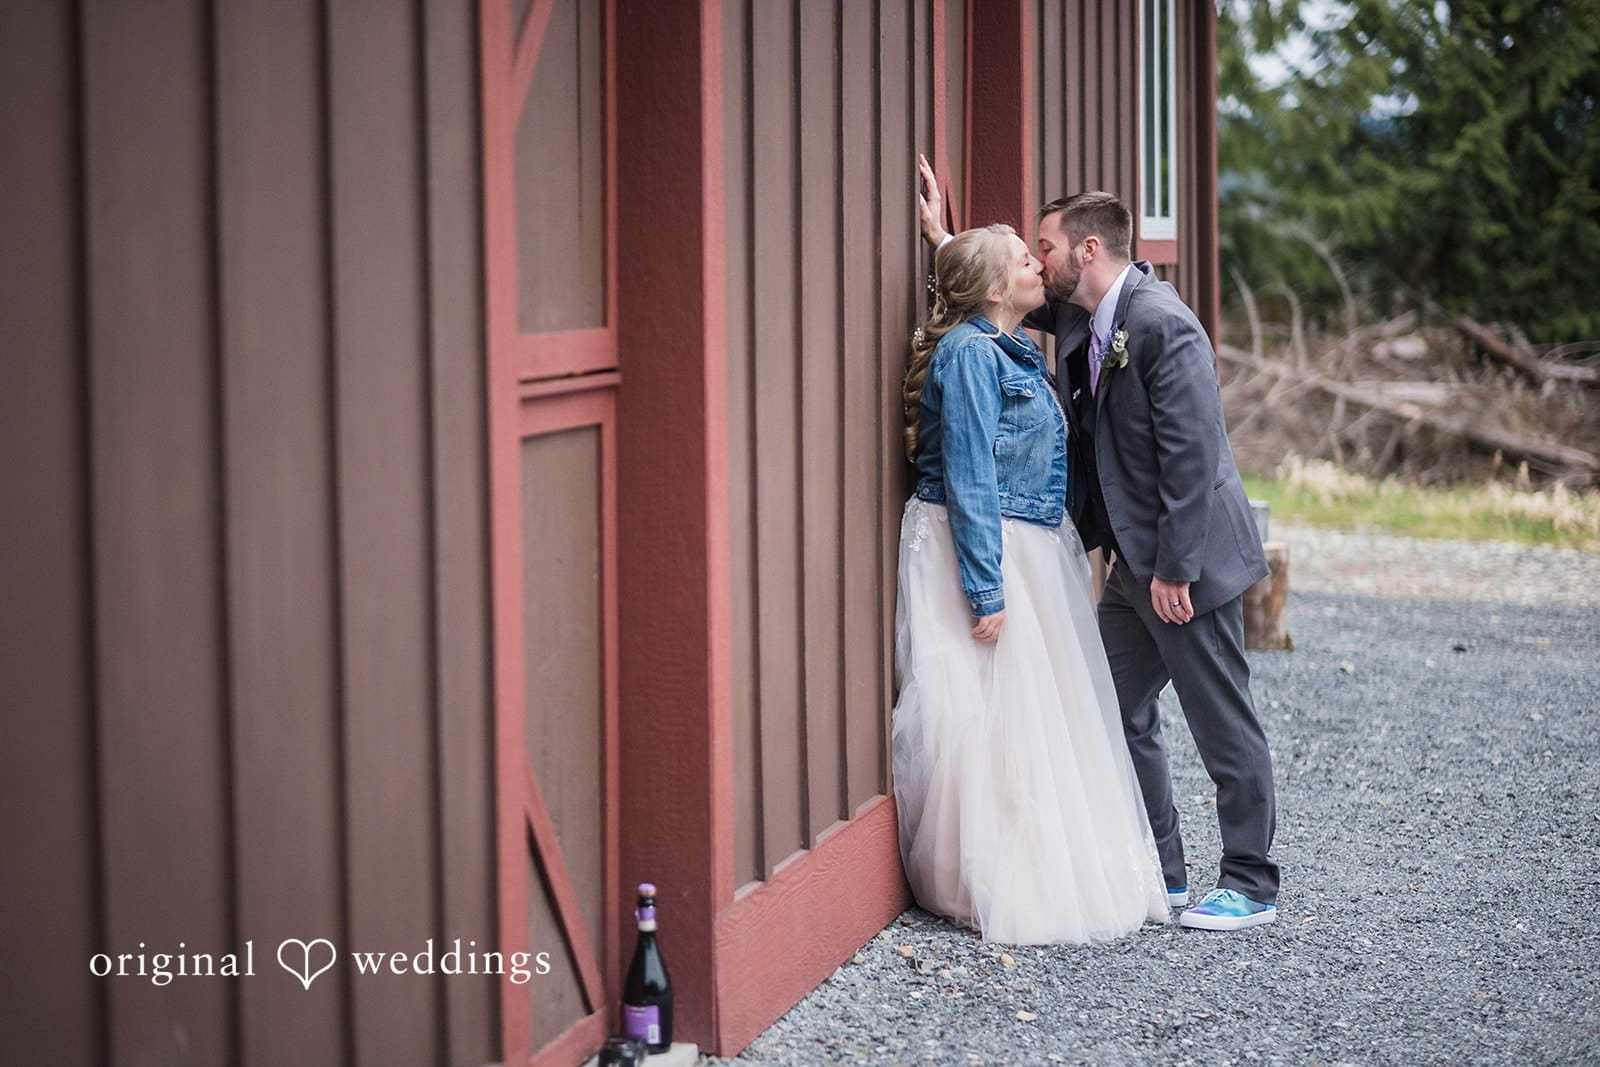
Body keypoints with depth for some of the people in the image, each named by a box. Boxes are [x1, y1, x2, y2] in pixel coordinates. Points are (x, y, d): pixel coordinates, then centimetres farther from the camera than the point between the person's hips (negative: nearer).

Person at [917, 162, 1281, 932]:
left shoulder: (1161, 326, -21)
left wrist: (1174, 571, -22)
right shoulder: (1080, 316, 7)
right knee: (1119, 715, 14)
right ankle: (1159, 870, 25)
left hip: (1188, 560, -10)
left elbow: (1191, 456, -23)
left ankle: (1250, 885, 11)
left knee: (1223, 724, 0)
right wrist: (942, 241, 16)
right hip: (1133, 560, 10)